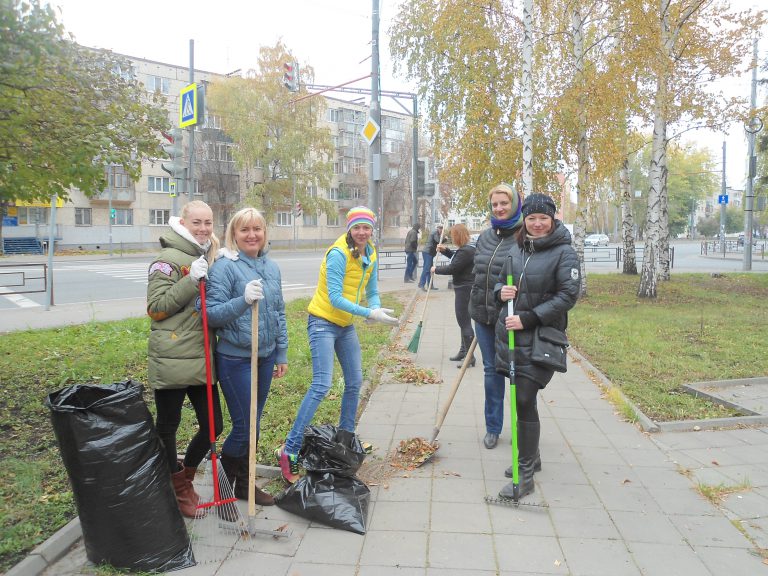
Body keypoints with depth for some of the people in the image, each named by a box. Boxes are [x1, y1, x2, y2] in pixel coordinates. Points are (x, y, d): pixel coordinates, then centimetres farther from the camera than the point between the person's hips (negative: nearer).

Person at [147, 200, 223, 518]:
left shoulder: (210, 258, 14)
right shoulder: (169, 259, -10)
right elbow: (155, 308, -14)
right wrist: (191, 281, -22)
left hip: (202, 360, 7)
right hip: (171, 361, -7)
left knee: (213, 425, 10)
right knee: (167, 427, 10)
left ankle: (184, 477, 34)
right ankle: (177, 488, 32)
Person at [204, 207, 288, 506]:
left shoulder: (271, 267, 7)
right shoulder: (224, 266, -13)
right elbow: (212, 314, -17)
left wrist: (282, 354, 14)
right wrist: (243, 300, -32)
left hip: (265, 357, 6)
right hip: (235, 359, -6)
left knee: (252, 425, 15)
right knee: (245, 426, -1)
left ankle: (243, 482, 32)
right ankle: (225, 480, 26)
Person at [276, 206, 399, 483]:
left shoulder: (371, 255, 3)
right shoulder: (338, 254, -21)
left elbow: (372, 291, 7)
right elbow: (335, 298, -26)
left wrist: (376, 309, -16)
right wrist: (370, 314, -31)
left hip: (346, 325, 8)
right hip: (323, 322, -8)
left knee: (354, 383, 13)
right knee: (321, 385, -17)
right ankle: (289, 451, -12)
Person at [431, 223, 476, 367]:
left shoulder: (466, 251, -21)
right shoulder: (467, 248, 11)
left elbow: (452, 268, -21)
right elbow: (455, 257, 29)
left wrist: (436, 269, -5)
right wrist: (445, 250, 13)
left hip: (464, 289, -11)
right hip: (463, 288, 11)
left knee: (464, 322, -6)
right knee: (463, 320, 19)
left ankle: (470, 356, -1)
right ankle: (463, 351, 32)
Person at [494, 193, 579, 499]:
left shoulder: (564, 252, -8)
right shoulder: (517, 248, 10)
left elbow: (567, 296, -14)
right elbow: (501, 280, 22)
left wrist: (527, 318, -18)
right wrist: (501, 291, -3)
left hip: (539, 338, -6)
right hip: (509, 333, 6)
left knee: (525, 401, -7)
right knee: (519, 398, 15)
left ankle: (525, 476, 5)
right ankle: (530, 456, 35)